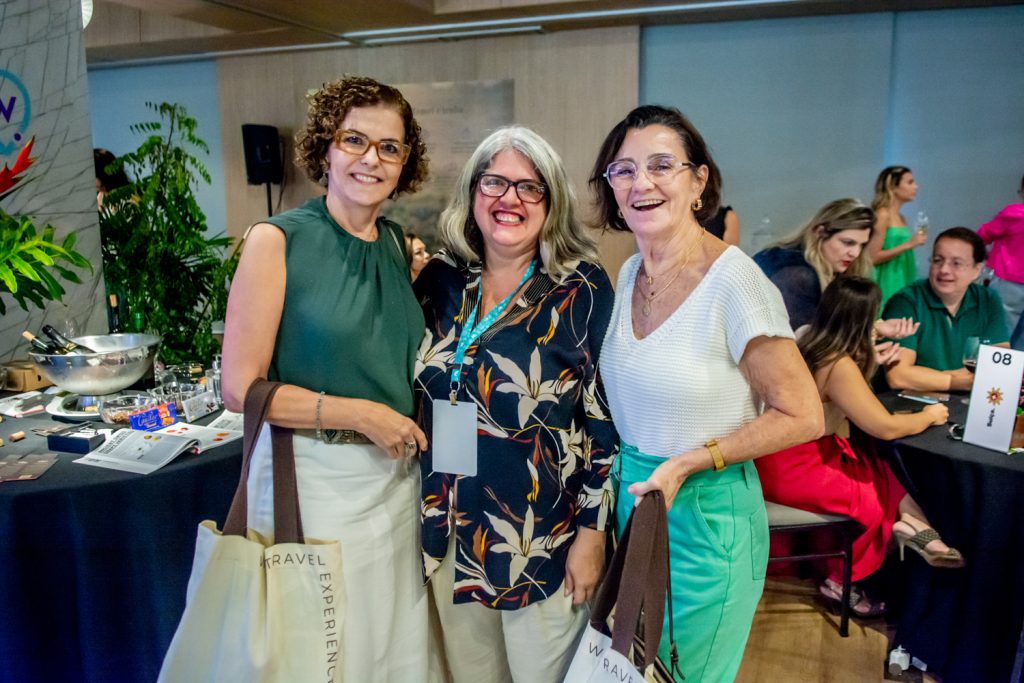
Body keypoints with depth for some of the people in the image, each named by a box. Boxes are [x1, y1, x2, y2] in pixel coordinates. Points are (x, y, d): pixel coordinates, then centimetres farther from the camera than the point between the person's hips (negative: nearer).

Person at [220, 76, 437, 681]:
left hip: (397, 474, 5)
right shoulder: (279, 240, -10)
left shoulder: (400, 245, 6)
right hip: (314, 477, -5)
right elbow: (241, 388, -13)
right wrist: (359, 413, -17)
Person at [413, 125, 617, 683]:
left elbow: (605, 417, -11)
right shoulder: (441, 279, 0)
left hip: (544, 539, -4)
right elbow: (418, 393, 10)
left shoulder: (581, 288, -11)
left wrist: (591, 532, -11)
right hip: (452, 533, 4)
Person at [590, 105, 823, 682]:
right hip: (632, 498, 7)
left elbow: (803, 417, -16)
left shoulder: (735, 281, -20)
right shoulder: (630, 274, 2)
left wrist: (687, 463, -20)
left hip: (705, 519, -6)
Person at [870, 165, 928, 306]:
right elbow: (872, 257, -16)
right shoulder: (882, 215, -10)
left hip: (901, 282, 8)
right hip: (887, 283, -8)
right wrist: (908, 245, -18)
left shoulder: (901, 219, 14)